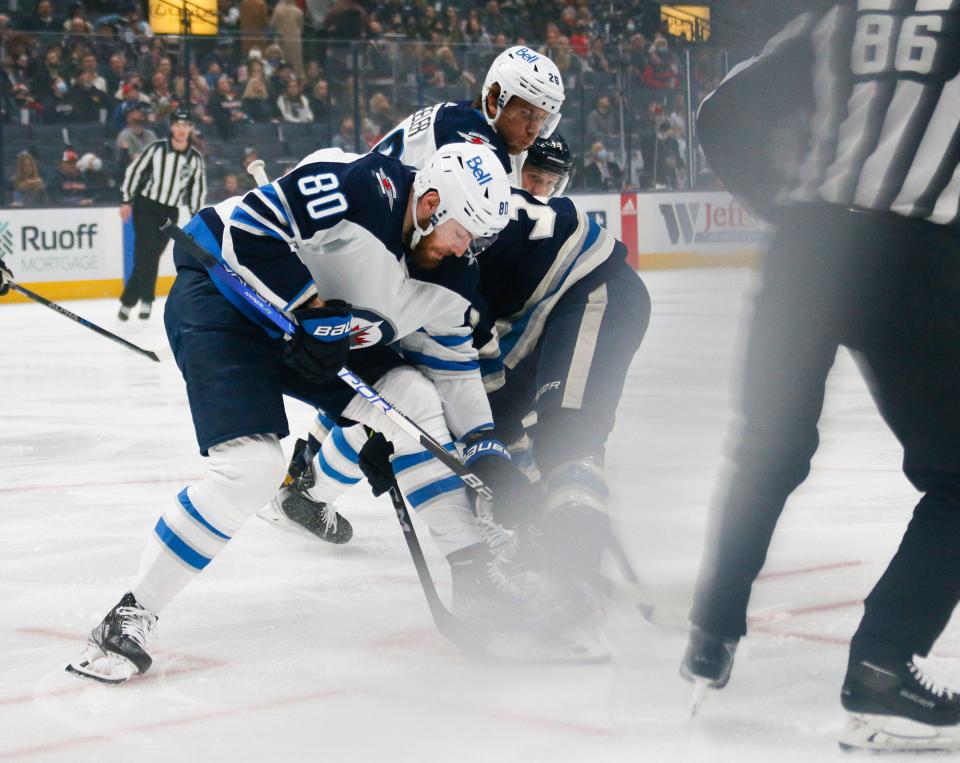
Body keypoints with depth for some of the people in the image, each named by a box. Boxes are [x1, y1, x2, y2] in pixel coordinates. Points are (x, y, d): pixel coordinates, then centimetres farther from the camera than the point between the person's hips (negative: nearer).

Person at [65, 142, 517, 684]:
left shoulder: (437, 267, -1)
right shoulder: (361, 186, -26)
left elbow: (453, 361, 11)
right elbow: (251, 229, -28)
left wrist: (485, 446, 6)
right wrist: (310, 310, -25)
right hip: (222, 294, -8)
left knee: (411, 398, -2)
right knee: (252, 466, -23)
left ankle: (477, 574, 9)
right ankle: (133, 615, -13)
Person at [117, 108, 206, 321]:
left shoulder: (195, 158, 1)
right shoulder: (156, 149, -7)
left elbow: (198, 188, 8)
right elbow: (134, 170, -2)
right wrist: (127, 201, -4)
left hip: (170, 212, 3)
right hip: (145, 206, -3)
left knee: (152, 256, 2)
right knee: (146, 253, -14)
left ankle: (129, 300, 10)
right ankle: (145, 300, -7)